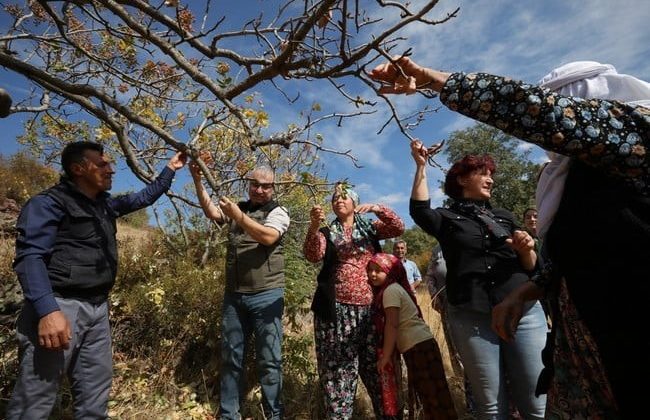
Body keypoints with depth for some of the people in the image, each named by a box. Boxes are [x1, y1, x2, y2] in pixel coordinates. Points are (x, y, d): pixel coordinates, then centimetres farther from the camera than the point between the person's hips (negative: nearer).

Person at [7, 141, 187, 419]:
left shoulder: (106, 205, 15)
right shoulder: (49, 202, -8)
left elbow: (144, 198, 30)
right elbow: (29, 256, -18)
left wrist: (170, 170, 28)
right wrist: (47, 310, -30)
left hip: (97, 308, 8)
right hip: (59, 307, -7)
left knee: (95, 395, 14)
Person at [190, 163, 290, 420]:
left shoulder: (278, 212, 0)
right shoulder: (237, 208, 13)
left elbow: (268, 237, -18)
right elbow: (210, 211, -2)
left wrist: (238, 216, -21)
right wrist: (197, 180, -13)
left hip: (266, 295, -4)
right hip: (233, 295, 4)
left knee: (269, 359, 4)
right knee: (230, 357, 13)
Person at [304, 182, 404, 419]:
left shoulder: (370, 228, 13)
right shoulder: (326, 233, 7)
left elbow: (398, 228, 0)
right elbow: (313, 255, -11)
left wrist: (377, 208, -16)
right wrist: (313, 227, -28)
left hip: (370, 308, 2)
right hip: (337, 310, -1)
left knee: (376, 367, 9)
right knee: (337, 369, -1)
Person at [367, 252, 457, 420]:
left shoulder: (390, 290, -14)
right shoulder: (395, 287, 13)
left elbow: (392, 325, -20)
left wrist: (385, 356, -16)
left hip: (418, 347, -10)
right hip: (420, 345, 10)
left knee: (432, 392, -1)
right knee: (429, 391, 17)